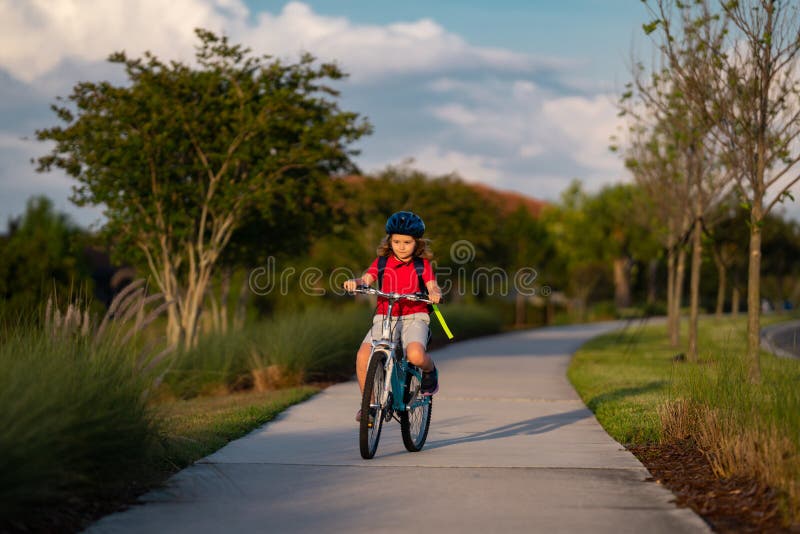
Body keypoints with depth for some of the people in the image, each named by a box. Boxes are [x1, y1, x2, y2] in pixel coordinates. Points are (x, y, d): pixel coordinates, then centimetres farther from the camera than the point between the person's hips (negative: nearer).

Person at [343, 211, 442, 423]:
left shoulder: (422, 265, 6)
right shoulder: (382, 262, 9)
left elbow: (433, 287, -5)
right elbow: (366, 280, -4)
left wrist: (435, 293, -30)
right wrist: (355, 282, -28)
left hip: (414, 317, -2)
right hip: (384, 317, 2)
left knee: (415, 355, -33)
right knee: (363, 355, -24)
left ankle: (430, 372, 5)